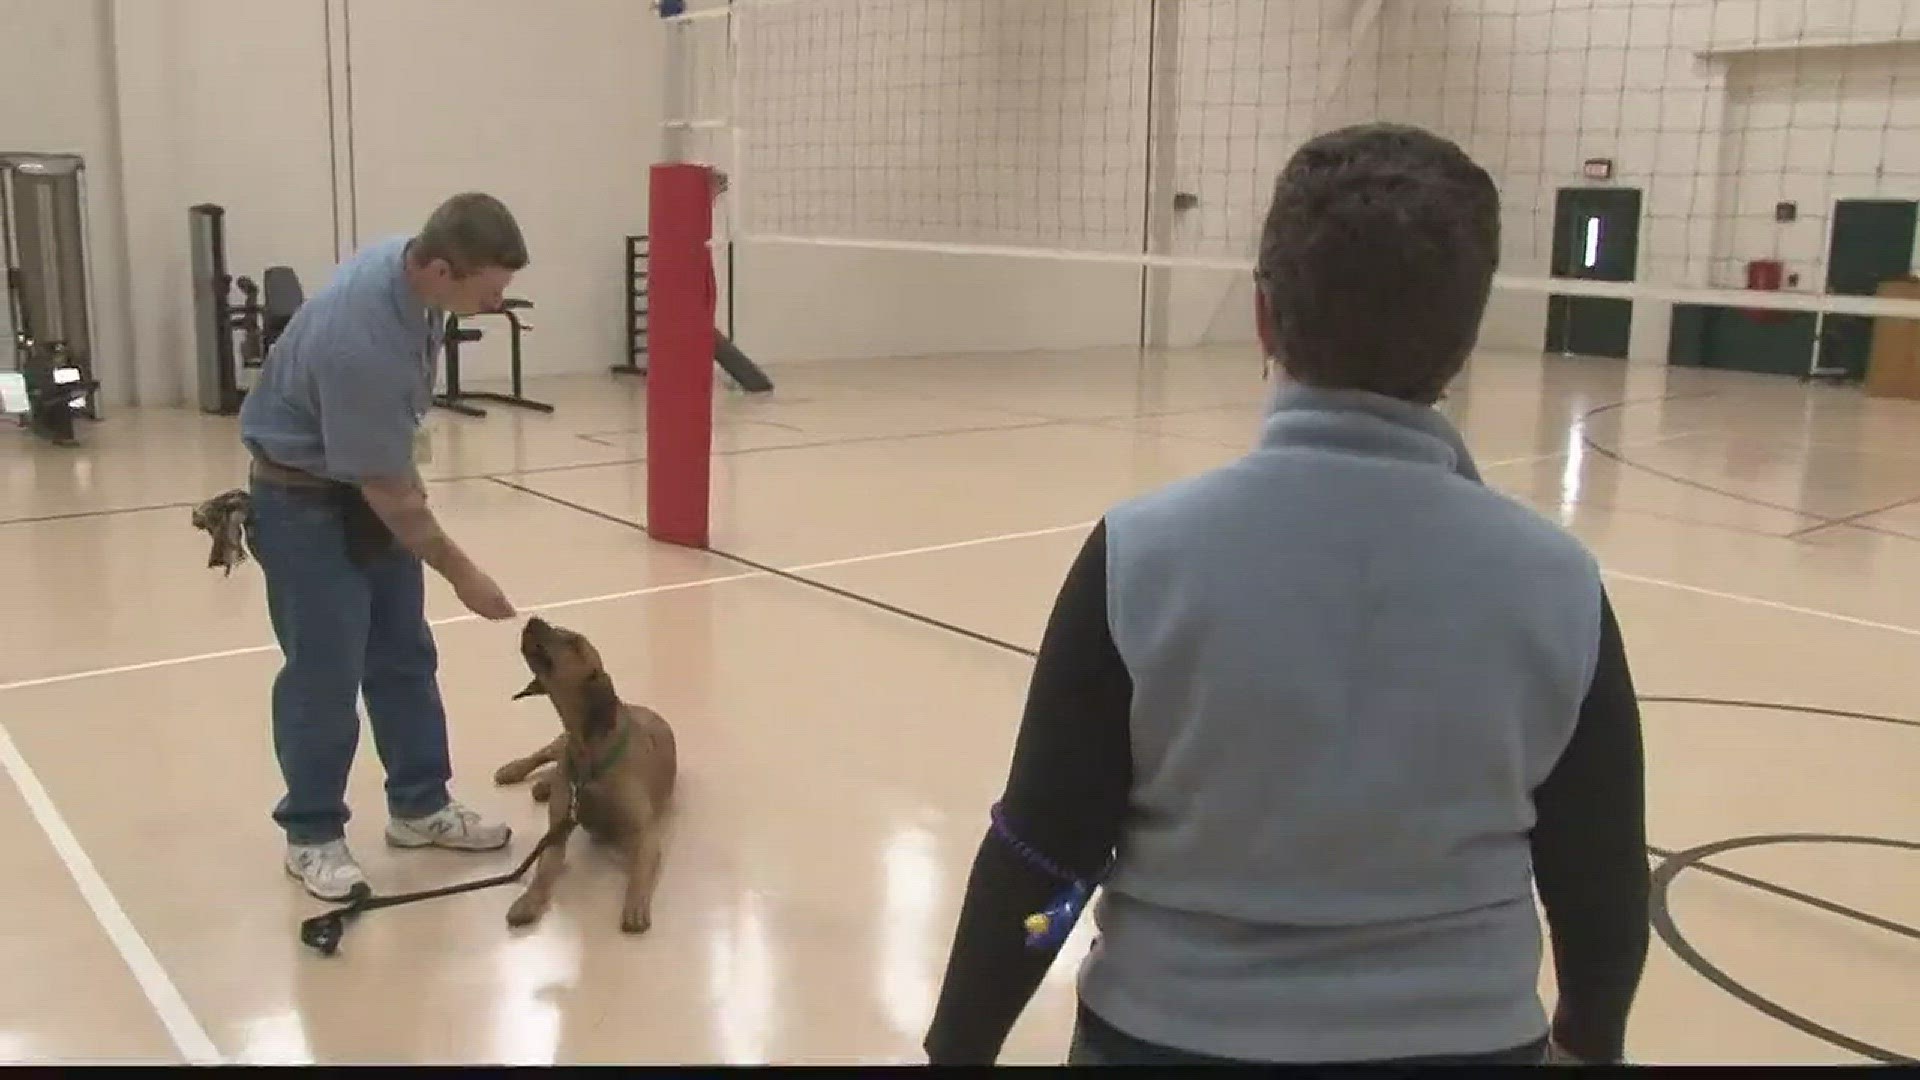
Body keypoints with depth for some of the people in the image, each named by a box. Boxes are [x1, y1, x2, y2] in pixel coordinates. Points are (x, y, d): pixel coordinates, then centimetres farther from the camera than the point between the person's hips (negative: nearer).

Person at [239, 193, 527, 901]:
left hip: (373, 481, 8)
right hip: (306, 498, -8)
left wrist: (406, 485, 19)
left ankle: (419, 806, 23)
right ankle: (312, 834, 13)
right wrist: (460, 572, -16)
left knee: (405, 657, 11)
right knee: (325, 672, -3)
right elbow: (388, 492, -26)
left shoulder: (411, 264, -10)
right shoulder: (361, 343, -36)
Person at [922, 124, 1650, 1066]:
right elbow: (1602, 888, -2)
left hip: (1169, 1035, -1)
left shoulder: (1144, 554, -20)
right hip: (1468, 1038, 2)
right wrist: (1590, 1036, 17)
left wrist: (957, 1046, 2)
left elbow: (1038, 863, -14)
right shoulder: (1556, 587, -13)